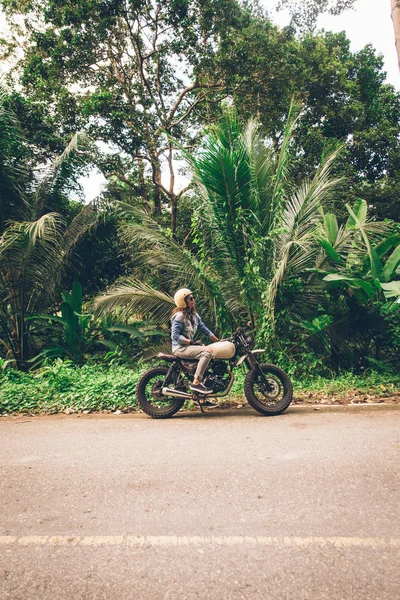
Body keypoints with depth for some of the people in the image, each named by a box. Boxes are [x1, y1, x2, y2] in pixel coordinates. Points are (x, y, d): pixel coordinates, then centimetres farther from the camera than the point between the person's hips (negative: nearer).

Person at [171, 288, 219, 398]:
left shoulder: (194, 315, 13)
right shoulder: (179, 316, -12)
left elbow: (204, 329, 15)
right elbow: (175, 336, -20)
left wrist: (219, 341, 11)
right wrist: (192, 342, -23)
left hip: (189, 346, 9)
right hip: (180, 348, -9)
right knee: (207, 352, -27)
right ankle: (196, 383, -25)